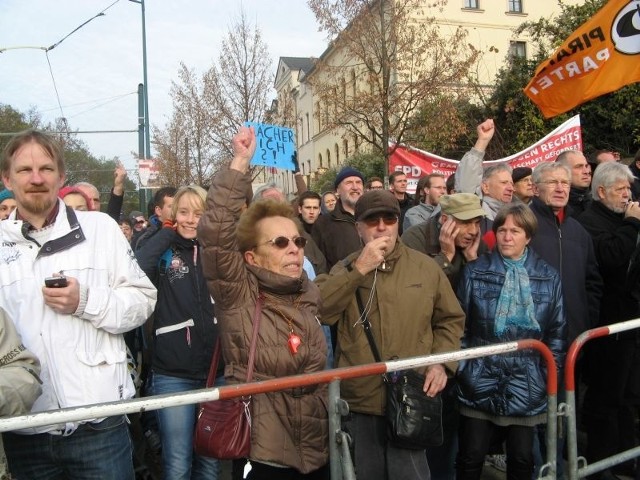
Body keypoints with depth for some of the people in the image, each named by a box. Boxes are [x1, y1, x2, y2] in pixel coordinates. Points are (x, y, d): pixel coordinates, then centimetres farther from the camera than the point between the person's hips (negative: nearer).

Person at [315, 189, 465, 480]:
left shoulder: (426, 267, 5)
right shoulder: (344, 270, 3)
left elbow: (450, 319, 13)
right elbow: (317, 310, -15)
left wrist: (441, 362, -2)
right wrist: (359, 269, -18)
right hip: (359, 402, 1)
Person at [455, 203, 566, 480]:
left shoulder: (549, 278, 3)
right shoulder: (475, 272, -2)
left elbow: (557, 331, 7)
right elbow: (459, 323, 0)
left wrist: (549, 372, 2)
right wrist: (463, 367, -3)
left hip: (526, 385, 1)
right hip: (480, 382, -1)